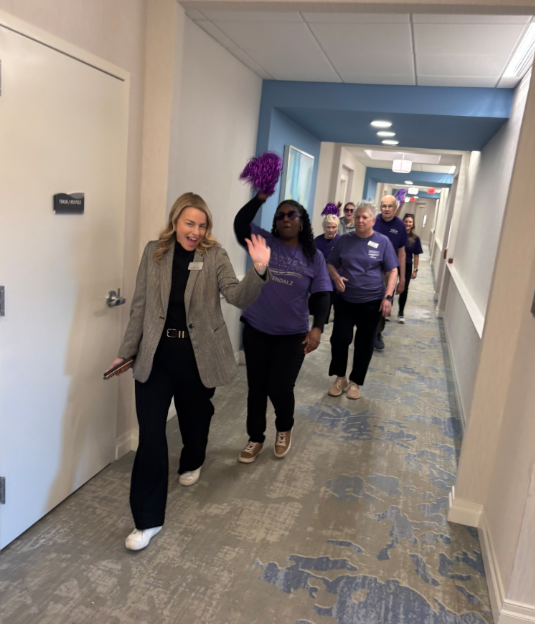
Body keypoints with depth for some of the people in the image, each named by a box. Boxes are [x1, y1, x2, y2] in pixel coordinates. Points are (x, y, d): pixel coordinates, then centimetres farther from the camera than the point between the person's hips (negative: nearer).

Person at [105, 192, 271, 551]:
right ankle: (148, 519, 10)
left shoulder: (215, 256, -6)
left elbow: (238, 297, -20)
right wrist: (127, 351, 7)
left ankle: (192, 463, 55)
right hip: (156, 355, 1)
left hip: (197, 355, -1)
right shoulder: (154, 253, 0)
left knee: (195, 416, 20)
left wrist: (259, 271, -39)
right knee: (150, 432, -2)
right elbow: (141, 305, 5)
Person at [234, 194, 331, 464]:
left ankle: (284, 429, 33)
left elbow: (321, 296, -2)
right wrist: (260, 197, -25)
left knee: (280, 388, 0)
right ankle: (256, 438, 31)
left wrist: (317, 327, -15)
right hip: (256, 330, 1)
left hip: (293, 335, -1)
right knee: (256, 387, 11)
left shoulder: (314, 257, 0)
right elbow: (240, 224, -16)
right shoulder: (265, 243, 0)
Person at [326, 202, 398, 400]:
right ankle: (340, 377, 19)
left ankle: (355, 381, 24)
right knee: (340, 338, -3)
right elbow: (331, 264, 9)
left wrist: (388, 296, -12)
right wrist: (336, 277, -13)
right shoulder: (345, 240, 3)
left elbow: (392, 271, -2)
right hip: (345, 300, 2)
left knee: (364, 343, 7)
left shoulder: (383, 242, -3)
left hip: (371, 301, -1)